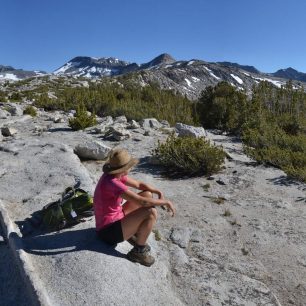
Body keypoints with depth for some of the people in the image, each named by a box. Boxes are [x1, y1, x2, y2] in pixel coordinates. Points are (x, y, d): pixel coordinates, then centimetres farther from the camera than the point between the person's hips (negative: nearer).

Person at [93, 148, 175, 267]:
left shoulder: (115, 174, -2)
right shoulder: (112, 183, -31)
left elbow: (139, 184, 8)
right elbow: (142, 202, -33)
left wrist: (159, 192, -5)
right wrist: (166, 202, -19)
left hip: (115, 219, 9)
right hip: (109, 231, -9)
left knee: (148, 194, 9)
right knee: (151, 212, -26)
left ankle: (132, 234, 16)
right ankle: (138, 251, -4)